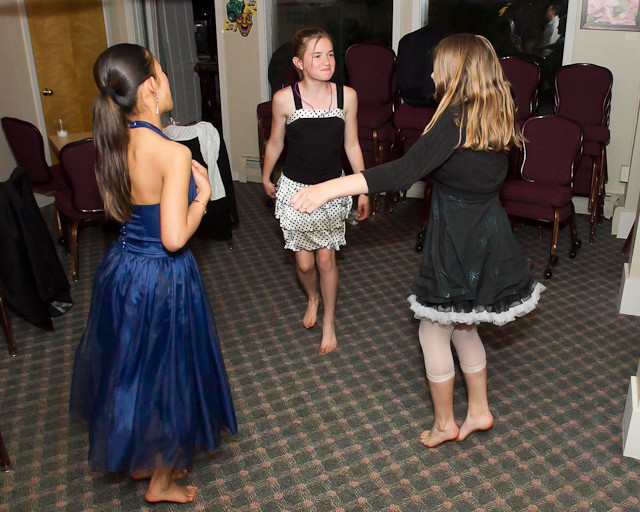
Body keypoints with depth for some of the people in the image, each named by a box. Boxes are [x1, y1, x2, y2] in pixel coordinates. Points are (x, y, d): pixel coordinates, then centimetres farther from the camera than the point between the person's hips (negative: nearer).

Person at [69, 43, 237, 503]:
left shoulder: (115, 143, -2)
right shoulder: (173, 153, -25)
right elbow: (174, 238, -27)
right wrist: (202, 195, -12)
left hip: (121, 269, 8)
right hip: (163, 279, -8)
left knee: (132, 368, 24)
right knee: (169, 375, 13)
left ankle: (138, 459, 47)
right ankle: (161, 482, 34)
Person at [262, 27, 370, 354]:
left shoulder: (347, 96, -9)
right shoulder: (284, 99, -14)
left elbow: (351, 145, 2)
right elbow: (275, 143, 2)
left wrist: (363, 190, 5)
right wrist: (266, 178, 15)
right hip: (295, 189, -1)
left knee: (326, 259, 6)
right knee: (304, 262, 7)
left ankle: (329, 321, 29)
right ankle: (312, 298, 43)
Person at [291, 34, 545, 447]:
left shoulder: (456, 119, -22)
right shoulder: (500, 115, 2)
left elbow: (406, 171, -35)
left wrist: (330, 189, -40)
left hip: (456, 242, -8)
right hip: (492, 239, 8)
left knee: (434, 330, 12)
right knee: (462, 326, 24)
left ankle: (445, 423, 27)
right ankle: (479, 411, 36)